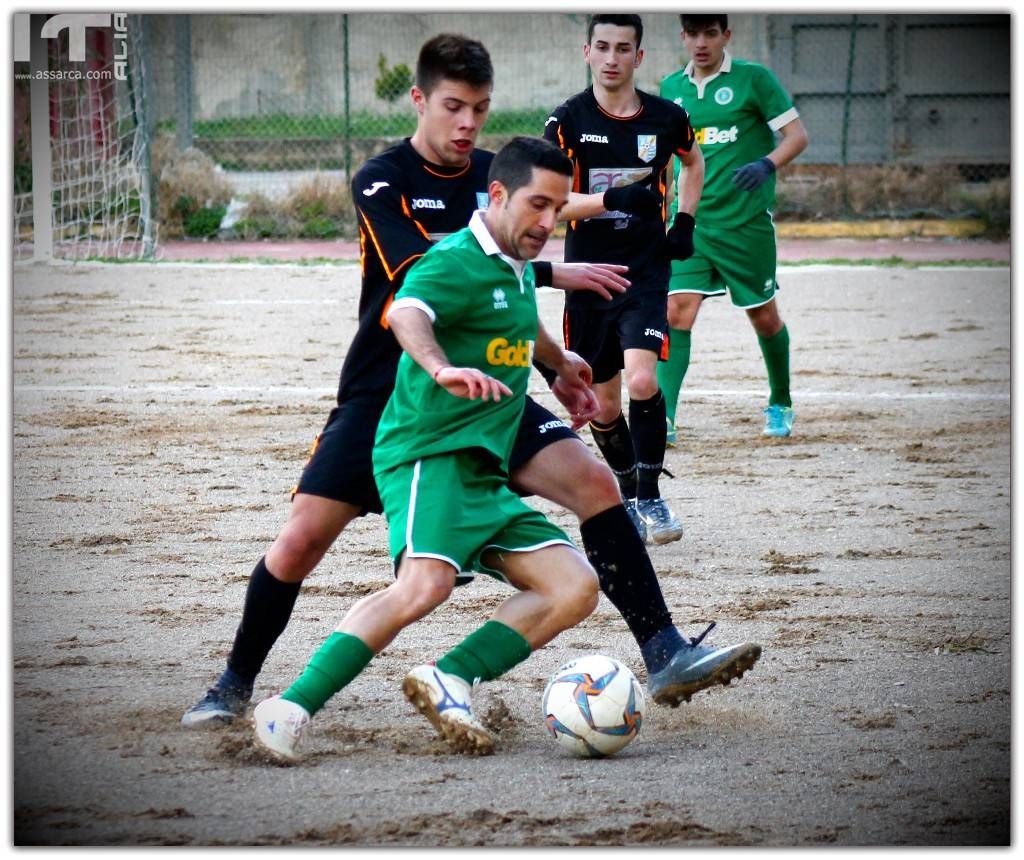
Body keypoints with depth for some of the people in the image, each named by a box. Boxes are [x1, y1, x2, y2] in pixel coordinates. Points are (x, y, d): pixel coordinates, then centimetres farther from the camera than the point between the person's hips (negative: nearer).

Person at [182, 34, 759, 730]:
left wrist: (554, 369, 13)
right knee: (302, 539, -12)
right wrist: (550, 274, -26)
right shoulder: (382, 181, -10)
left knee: (595, 482, -15)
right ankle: (235, 684, 11)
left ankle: (665, 655, -12)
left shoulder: (495, 176, 7)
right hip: (386, 393, -4)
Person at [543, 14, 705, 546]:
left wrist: (685, 222, 9)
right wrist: (613, 198, -27)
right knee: (603, 406, 8)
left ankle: (650, 496, -7)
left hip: (646, 270, -1)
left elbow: (694, 162, 23)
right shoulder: (568, 120, -5)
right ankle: (628, 497, 30)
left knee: (642, 380, -22)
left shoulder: (666, 118, 0)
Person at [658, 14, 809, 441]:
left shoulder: (753, 79, -5)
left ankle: (781, 404, 32)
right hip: (690, 219, 3)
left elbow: (797, 135, -7)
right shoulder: (671, 89, 8)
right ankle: (664, 418, -17)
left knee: (763, 316, 9)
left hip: (746, 220, -3)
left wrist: (766, 165, -25)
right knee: (677, 312, -13)